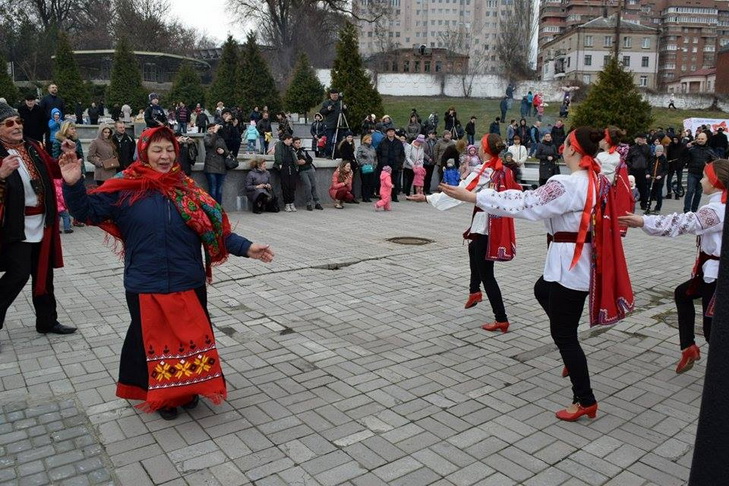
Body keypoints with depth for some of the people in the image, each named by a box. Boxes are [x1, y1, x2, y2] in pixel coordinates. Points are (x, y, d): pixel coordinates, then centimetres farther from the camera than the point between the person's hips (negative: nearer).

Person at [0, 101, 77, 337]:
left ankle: (47, 321, 27)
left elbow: (54, 171, 17)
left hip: (41, 224, 7)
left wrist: (66, 158, -2)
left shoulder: (33, 147, 7)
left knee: (44, 274, 14)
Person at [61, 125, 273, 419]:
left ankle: (188, 389, 36)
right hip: (145, 286, -2)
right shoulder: (126, 190, -3)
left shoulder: (188, 190, 2)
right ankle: (162, 396, 33)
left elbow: (216, 229, 1)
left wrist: (246, 248, -8)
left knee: (191, 336, 13)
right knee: (154, 339, 12)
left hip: (188, 284, 2)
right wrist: (72, 185, -18)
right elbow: (88, 211, -1)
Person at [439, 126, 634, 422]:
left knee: (563, 333, 2)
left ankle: (585, 401, 14)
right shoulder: (598, 180, 5)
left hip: (570, 262, -10)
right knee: (543, 290, 33)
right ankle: (573, 356, 36)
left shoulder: (568, 184, -22)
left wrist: (472, 197, -19)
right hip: (585, 258, 10)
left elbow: (525, 204, -22)